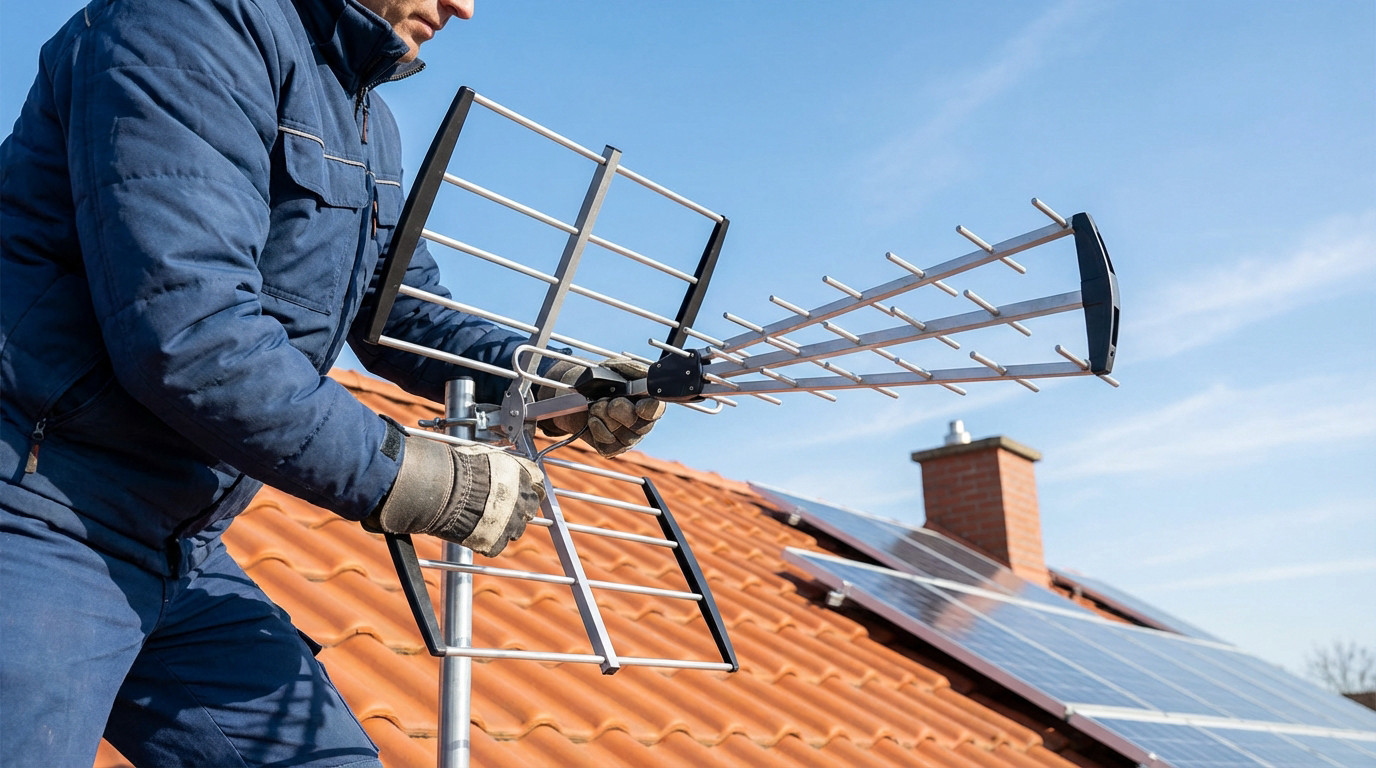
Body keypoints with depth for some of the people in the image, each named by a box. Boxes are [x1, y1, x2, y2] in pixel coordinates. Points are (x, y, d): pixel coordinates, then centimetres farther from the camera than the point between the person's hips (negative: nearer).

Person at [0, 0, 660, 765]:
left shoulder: (369, 126, 14)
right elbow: (185, 333, -26)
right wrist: (407, 479, -20)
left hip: (180, 555, 9)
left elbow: (407, 310, 19)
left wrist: (552, 380, 2)